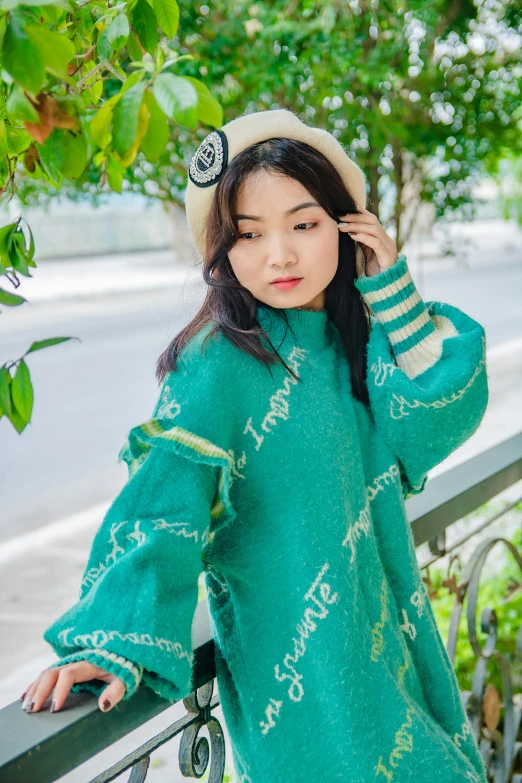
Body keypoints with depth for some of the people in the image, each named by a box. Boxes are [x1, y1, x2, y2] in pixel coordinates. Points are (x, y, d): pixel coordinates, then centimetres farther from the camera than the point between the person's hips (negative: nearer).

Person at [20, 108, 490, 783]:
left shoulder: (357, 340, 2)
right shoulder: (219, 365, -18)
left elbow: (436, 422, -10)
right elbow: (162, 508, -23)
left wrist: (393, 296, -13)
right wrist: (113, 645, -32)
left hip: (385, 627, 7)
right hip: (291, 656, -7)